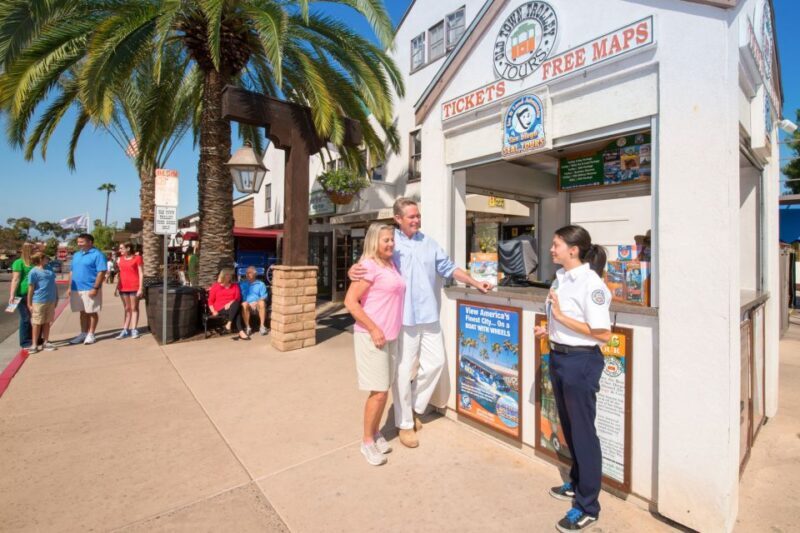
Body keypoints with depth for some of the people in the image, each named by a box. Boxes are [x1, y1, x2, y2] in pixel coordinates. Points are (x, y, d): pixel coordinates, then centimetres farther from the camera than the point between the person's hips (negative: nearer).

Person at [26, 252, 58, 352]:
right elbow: (31, 288, -7)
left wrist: (56, 297, 18)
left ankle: (45, 342, 21)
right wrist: (29, 304, -6)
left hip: (51, 300, 5)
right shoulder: (34, 271, -8)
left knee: (47, 322, 12)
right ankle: (35, 344, 12)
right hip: (39, 301, -5)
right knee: (37, 323, 3)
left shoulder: (49, 268, 11)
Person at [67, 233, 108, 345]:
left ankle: (91, 335, 12)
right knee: (83, 312, 15)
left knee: (92, 313, 3)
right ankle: (83, 334, 24)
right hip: (76, 289, 7)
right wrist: (70, 287, 11)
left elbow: (101, 272, -16)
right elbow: (72, 272, 19)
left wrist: (95, 288, -20)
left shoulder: (97, 255, -10)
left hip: (90, 290, -7)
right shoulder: (76, 255, 14)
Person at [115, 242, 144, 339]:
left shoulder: (137, 258, -3)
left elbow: (141, 273, -6)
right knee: (127, 309, 11)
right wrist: (117, 287, 11)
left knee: (134, 308, 2)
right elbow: (120, 274, 16)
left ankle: (134, 330, 4)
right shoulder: (120, 259, 12)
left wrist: (140, 288, -12)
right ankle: (125, 330, 13)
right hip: (123, 287, 5)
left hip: (134, 287, -5)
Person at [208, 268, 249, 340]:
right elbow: (210, 301, 10)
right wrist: (213, 311, -6)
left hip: (231, 306, 3)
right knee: (237, 311, -35)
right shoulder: (215, 286, 12)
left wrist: (230, 303, -16)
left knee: (237, 304, -37)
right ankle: (241, 332, -44)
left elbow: (238, 297, 4)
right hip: (220, 309, -2)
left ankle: (229, 324, -41)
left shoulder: (235, 285, 18)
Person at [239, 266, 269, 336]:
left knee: (262, 303, -36)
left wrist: (257, 302, -13)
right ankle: (247, 327, -27)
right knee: (244, 304, -36)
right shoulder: (241, 283, 18)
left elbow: (264, 296, 5)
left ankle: (262, 326, -32)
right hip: (248, 305, 1)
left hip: (257, 304, 0)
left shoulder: (260, 284, 15)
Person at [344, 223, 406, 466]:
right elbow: (350, 301, -20)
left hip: (391, 336, 8)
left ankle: (375, 432, 34)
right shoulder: (369, 266, -15)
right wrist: (373, 329, -20)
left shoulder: (391, 264, 10)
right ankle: (367, 440, 20)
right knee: (379, 392, -1)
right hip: (372, 336, -8)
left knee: (384, 389, 17)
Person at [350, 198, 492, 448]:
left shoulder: (428, 243, 12)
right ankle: (404, 424, 22)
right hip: (403, 317, -5)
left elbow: (448, 268, 16)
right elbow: (368, 266, -9)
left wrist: (475, 283, 11)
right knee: (403, 370, 3)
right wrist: (353, 270, -32)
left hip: (429, 314, 6)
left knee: (436, 362, 12)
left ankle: (414, 407, 34)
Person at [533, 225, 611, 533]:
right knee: (568, 426, 22)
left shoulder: (591, 283, -20)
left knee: (583, 431, 7)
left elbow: (603, 334, -21)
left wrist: (561, 316, -22)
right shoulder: (560, 277, 5)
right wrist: (549, 330, 3)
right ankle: (577, 483, 44)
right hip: (558, 357, 9)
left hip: (581, 362, -8)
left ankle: (588, 507, 25)